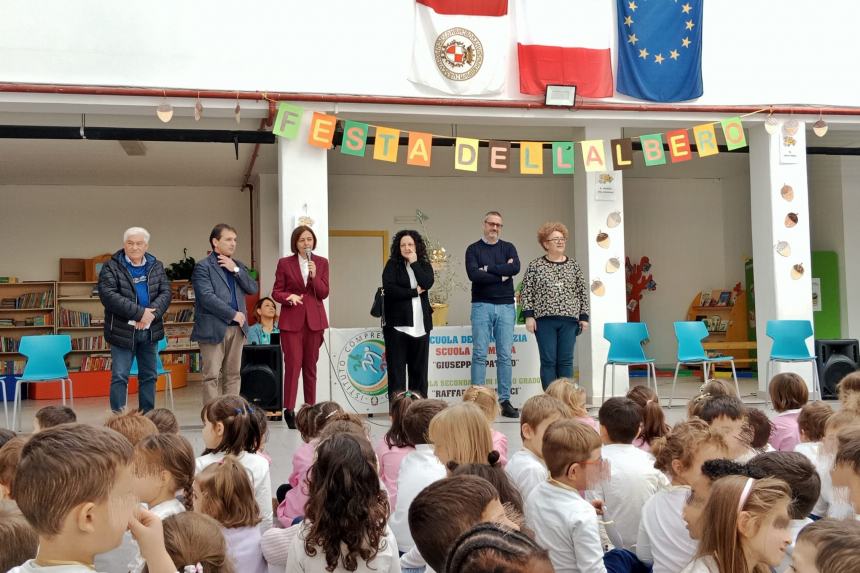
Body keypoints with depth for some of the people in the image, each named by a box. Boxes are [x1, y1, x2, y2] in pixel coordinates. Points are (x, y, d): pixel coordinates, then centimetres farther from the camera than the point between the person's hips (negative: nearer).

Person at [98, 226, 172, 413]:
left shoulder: (156, 266, 9)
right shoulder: (111, 267, -4)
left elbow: (165, 293, 1)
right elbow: (109, 295, -17)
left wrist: (151, 313, -18)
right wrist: (139, 313, -22)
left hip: (150, 330, 4)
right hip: (123, 331, -4)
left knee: (149, 376, 11)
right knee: (119, 376, -3)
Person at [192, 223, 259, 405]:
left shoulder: (238, 265, 17)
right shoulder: (203, 267, -3)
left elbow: (253, 289, 6)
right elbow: (207, 297, -14)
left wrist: (235, 270, -5)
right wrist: (233, 314, -12)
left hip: (237, 328, 6)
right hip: (213, 328, -6)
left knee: (233, 375, 8)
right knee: (212, 376, -3)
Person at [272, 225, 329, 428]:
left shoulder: (321, 263, 8)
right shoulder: (284, 263, 3)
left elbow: (324, 293, 1)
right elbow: (276, 292, 4)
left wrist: (314, 276, -14)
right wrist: (289, 296, -16)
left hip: (314, 319, 2)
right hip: (291, 319, -2)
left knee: (310, 365, 7)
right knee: (293, 364, -9)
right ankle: (289, 410, -5)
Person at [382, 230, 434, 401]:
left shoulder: (424, 265, 12)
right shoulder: (392, 265, 3)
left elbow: (427, 283, -9)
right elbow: (388, 288, -12)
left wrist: (414, 263, -6)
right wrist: (415, 292, -7)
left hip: (420, 324, 3)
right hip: (396, 324, -3)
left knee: (419, 369, 5)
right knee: (396, 369, -2)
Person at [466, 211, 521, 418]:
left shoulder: (508, 248, 12)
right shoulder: (473, 249, 6)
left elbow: (516, 268, -8)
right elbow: (473, 274, -11)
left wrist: (488, 268, -9)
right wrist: (502, 274, -8)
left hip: (506, 306, 2)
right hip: (481, 306, -2)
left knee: (505, 356, 2)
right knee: (479, 355, -5)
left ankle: (505, 401, 7)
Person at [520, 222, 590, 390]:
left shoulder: (573, 265, 10)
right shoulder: (535, 266, 2)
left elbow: (583, 292, 11)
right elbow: (526, 292, 1)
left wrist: (584, 316, 6)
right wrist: (529, 315, -7)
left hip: (569, 320, 2)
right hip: (544, 320, -2)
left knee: (566, 361, 4)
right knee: (548, 361, -1)